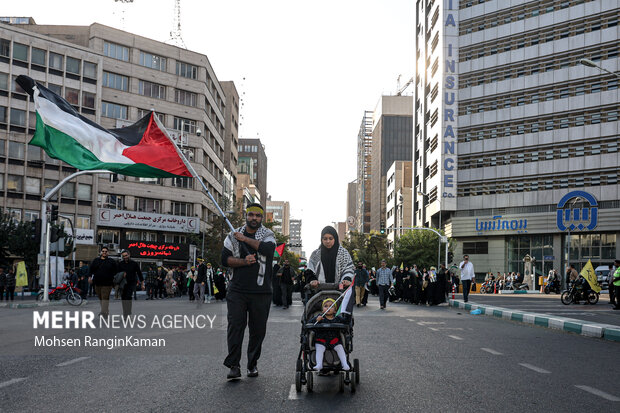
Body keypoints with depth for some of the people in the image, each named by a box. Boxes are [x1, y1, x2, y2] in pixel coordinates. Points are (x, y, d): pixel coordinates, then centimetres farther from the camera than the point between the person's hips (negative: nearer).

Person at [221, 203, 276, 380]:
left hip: (261, 291, 0)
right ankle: (234, 366, -5)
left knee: (258, 329, 5)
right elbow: (225, 259, 4)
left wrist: (245, 239, -8)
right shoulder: (233, 236, 11)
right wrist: (244, 262, -12)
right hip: (237, 290, 1)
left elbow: (267, 248, -16)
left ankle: (253, 364, 19)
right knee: (235, 326, -8)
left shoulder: (268, 235, 6)